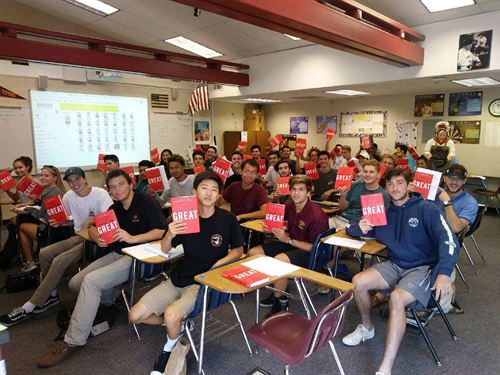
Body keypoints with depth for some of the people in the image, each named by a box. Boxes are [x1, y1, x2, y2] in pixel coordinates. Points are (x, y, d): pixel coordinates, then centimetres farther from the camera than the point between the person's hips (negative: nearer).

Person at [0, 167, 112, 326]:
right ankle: (50, 295, 9)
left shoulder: (100, 194, -13)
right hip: (78, 237, 7)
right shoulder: (68, 196, 6)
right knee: (44, 253, -10)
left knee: (59, 261, -21)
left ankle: (29, 308, -9)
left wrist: (89, 221, -25)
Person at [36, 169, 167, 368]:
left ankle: (73, 341, -13)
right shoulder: (115, 208, 12)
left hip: (138, 257, -9)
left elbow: (163, 231, -20)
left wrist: (132, 238, -29)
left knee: (91, 281, -23)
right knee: (75, 283, 1)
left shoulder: (146, 202, -11)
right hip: (117, 254, 9)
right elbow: (93, 228, 17)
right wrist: (97, 238, -8)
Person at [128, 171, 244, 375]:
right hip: (178, 278, 4)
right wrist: (170, 235, -17)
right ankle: (177, 324, 22)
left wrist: (220, 262, -16)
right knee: (135, 316, -2)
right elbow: (165, 250, 6)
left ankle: (170, 348, 7)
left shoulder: (228, 219, -9)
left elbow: (238, 250, 4)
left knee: (171, 315, -28)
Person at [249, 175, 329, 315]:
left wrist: (288, 240, -24)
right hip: (290, 245, 8)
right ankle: (278, 288, 13)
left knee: (279, 260, -36)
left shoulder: (317, 216, -23)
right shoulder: (289, 206, -2)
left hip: (309, 252, -8)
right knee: (252, 253, -2)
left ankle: (280, 300, -9)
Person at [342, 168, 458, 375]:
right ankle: (367, 327, 12)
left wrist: (444, 273, -29)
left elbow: (448, 240, -15)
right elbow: (351, 229, 15)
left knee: (397, 298, -32)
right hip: (394, 265, 5)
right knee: (358, 282, -17)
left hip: (422, 267, -5)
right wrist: (360, 228, -11)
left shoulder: (426, 208, -5)